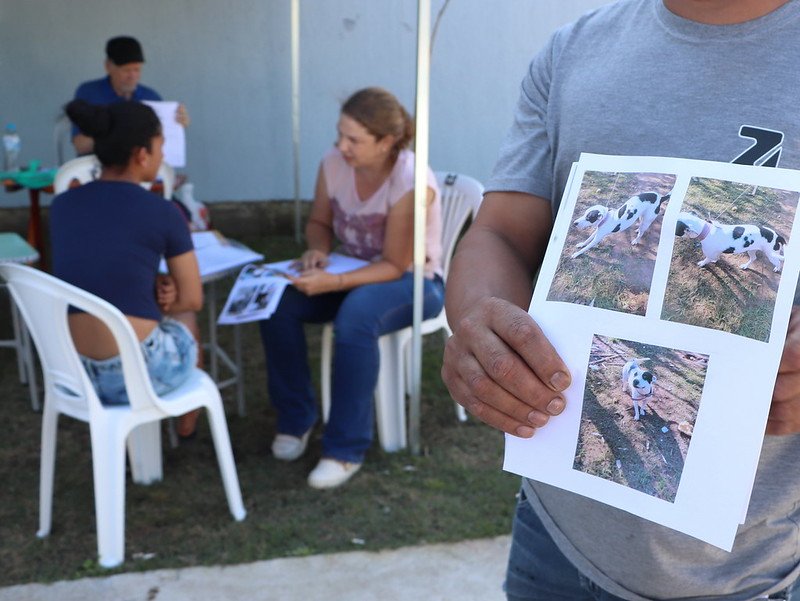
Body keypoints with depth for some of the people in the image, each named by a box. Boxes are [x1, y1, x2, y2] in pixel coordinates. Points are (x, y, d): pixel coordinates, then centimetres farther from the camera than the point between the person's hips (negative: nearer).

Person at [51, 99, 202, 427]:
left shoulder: (61, 206, 2)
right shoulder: (163, 212, -12)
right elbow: (192, 299, -2)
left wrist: (152, 286, 4)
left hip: (71, 372, 5)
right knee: (186, 331, 33)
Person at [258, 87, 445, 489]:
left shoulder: (412, 182, -26)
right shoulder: (334, 164, -9)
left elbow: (395, 266, -23)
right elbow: (319, 222, 8)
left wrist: (334, 283, -35)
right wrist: (318, 251, -15)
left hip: (414, 281, -6)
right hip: (356, 272, 6)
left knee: (355, 317, -38)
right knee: (278, 302, -19)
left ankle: (346, 449, -23)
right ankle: (295, 419, 0)